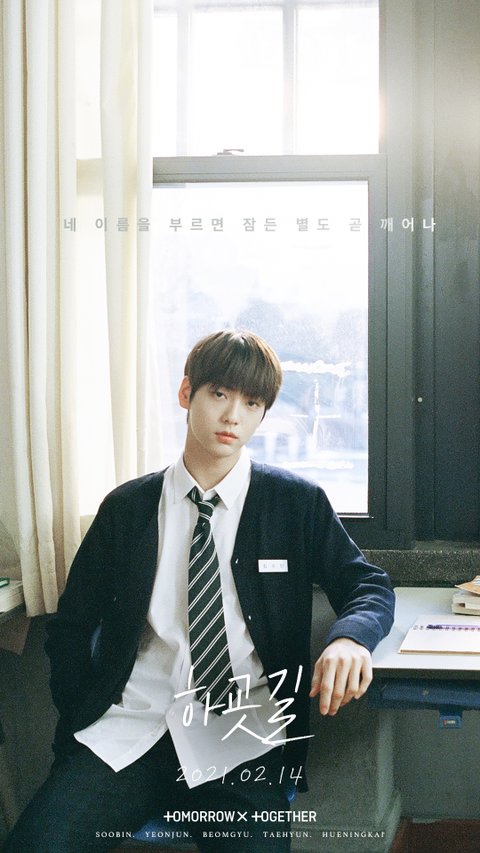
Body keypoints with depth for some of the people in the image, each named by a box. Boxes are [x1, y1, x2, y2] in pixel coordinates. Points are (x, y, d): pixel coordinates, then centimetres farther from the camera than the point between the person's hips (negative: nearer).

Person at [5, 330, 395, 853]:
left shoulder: (298, 504, 8)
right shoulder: (126, 508, 10)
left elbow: (368, 585, 8)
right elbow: (71, 626, 15)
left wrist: (349, 636, -16)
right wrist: (78, 722, 1)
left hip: (240, 740, 0)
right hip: (124, 732, 1)